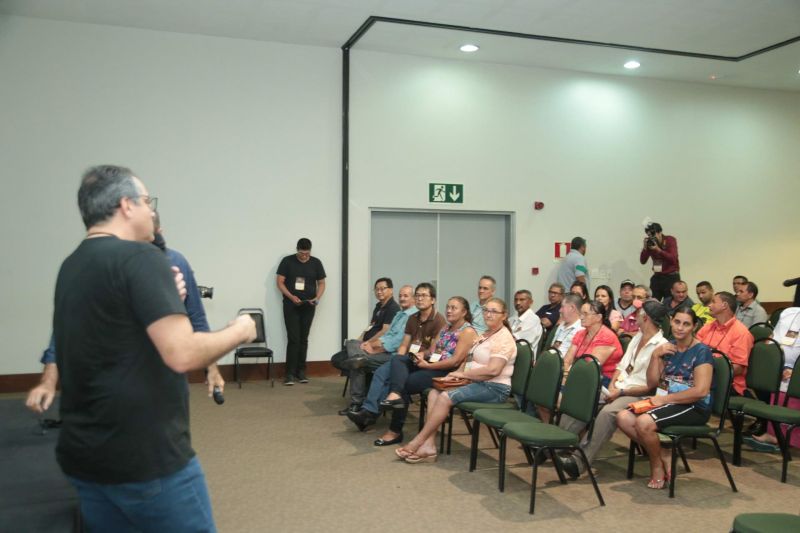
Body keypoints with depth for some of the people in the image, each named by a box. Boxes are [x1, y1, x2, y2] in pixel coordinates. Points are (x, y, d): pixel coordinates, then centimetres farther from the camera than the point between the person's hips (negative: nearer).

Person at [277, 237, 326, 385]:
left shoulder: (316, 263, 4)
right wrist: (291, 297, -15)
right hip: (291, 305, -2)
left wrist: (317, 297, -9)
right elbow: (280, 282, -2)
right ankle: (290, 373, -4)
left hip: (308, 306, 2)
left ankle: (301, 371, 15)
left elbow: (321, 283, 9)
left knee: (303, 339, 7)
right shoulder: (287, 261, -2)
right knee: (293, 339, -8)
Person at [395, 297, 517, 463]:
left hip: (494, 388, -9)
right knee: (434, 393, -9)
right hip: (478, 383, 9)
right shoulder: (485, 334, 18)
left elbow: (493, 370, -23)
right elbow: (472, 361, 21)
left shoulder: (504, 338, -12)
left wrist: (462, 374, -15)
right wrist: (458, 373, 0)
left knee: (445, 397, -24)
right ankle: (429, 446, -17)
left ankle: (417, 443, -15)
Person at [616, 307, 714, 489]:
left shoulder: (701, 351, -9)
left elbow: (701, 391, -19)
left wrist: (665, 399, -17)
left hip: (695, 408, -7)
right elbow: (652, 383, 9)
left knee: (644, 422, -29)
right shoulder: (668, 347, 10)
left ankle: (657, 465, -1)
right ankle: (662, 457, 1)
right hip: (668, 402, 7)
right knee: (623, 418, -13)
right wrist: (655, 355, -5)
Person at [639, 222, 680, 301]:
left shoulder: (670, 240, -6)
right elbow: (642, 261, -2)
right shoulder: (650, 243, 2)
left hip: (671, 277, -3)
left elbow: (673, 259, -18)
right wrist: (645, 247, -16)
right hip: (657, 277, 3)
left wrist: (658, 250, -27)